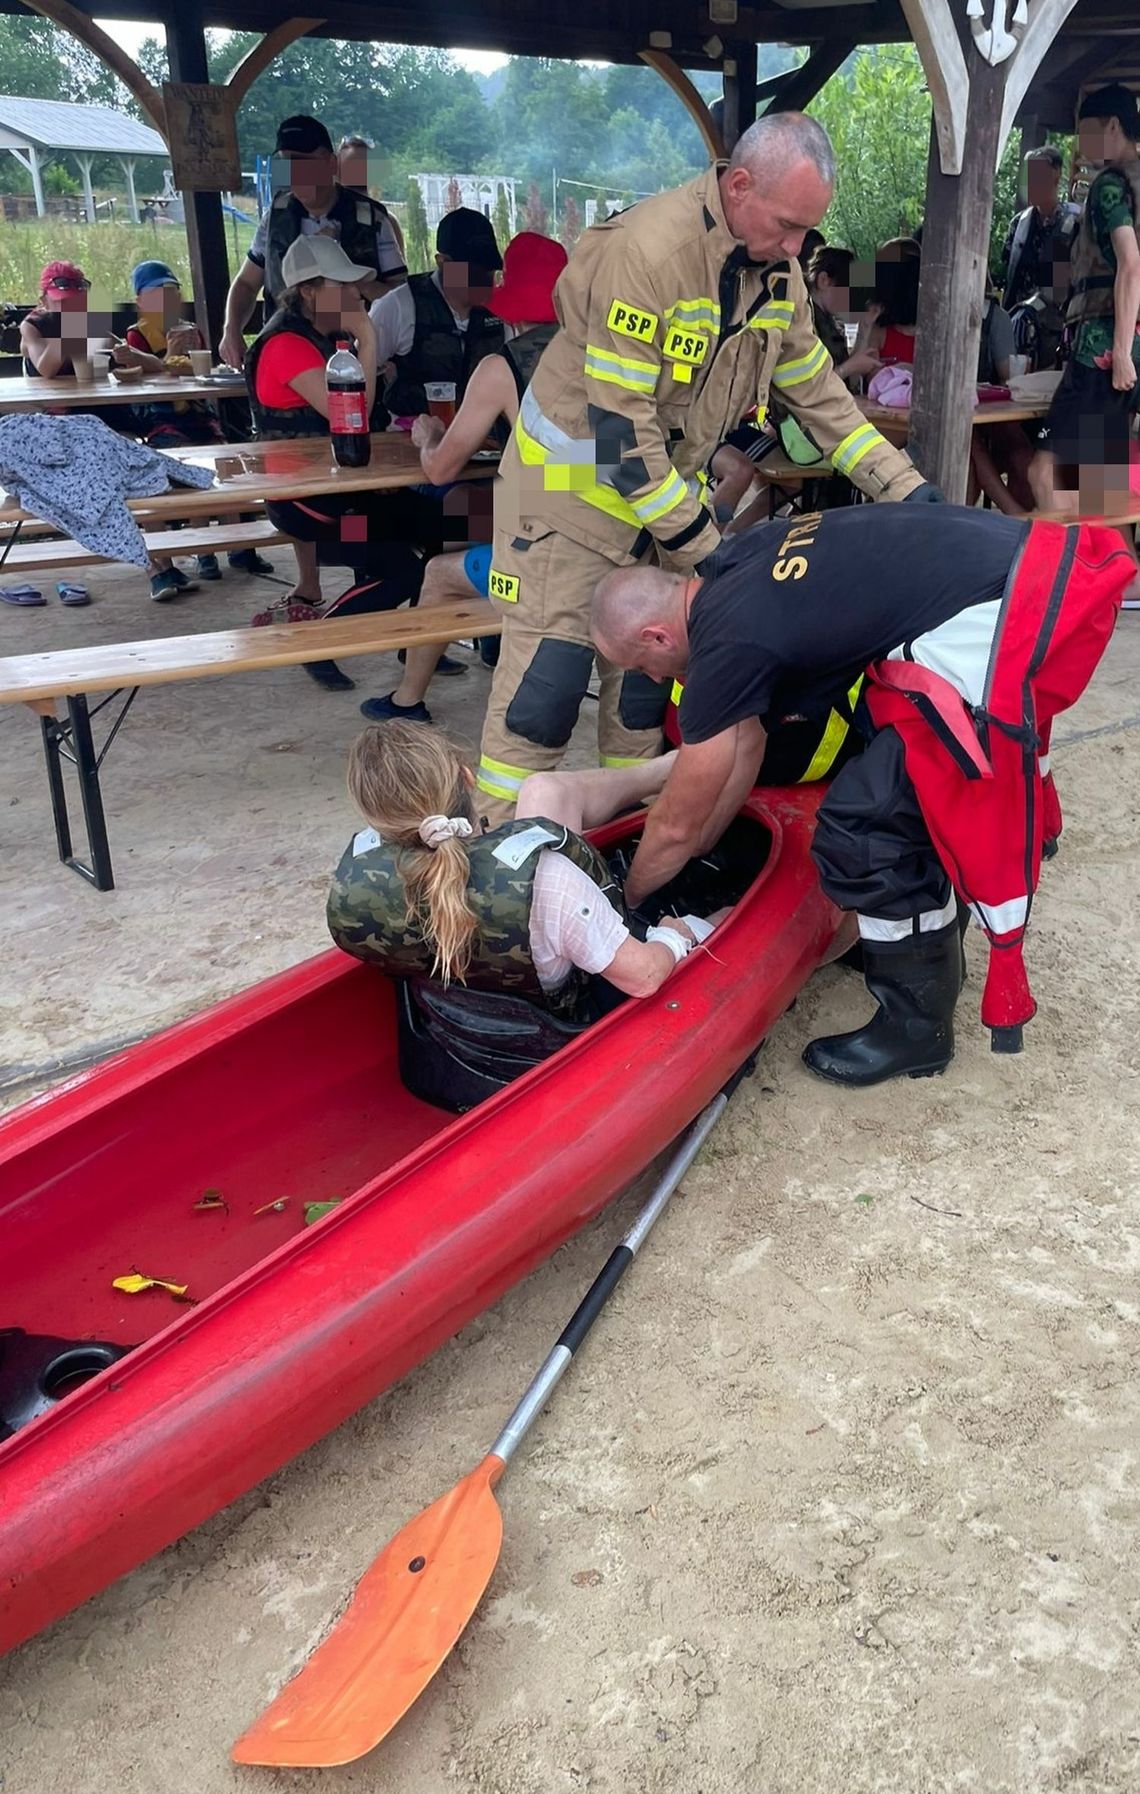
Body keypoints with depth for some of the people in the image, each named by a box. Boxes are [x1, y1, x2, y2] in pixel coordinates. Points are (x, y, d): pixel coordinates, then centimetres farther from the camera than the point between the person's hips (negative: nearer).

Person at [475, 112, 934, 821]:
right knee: (551, 669, -9)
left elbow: (816, 387, 8)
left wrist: (904, 484, 1)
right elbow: (618, 425, -27)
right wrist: (702, 546, -24)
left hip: (672, 475, 7)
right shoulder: (647, 251, -26)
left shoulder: (776, 263, -2)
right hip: (578, 477, -7)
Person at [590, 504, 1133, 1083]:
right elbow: (746, 739, 26)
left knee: (863, 829, -3)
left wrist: (626, 897, 21)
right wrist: (696, 854, 34)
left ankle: (916, 1026, 14)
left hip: (1002, 617, -10)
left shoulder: (727, 642, -10)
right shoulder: (730, 574, 14)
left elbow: (677, 823, 2)